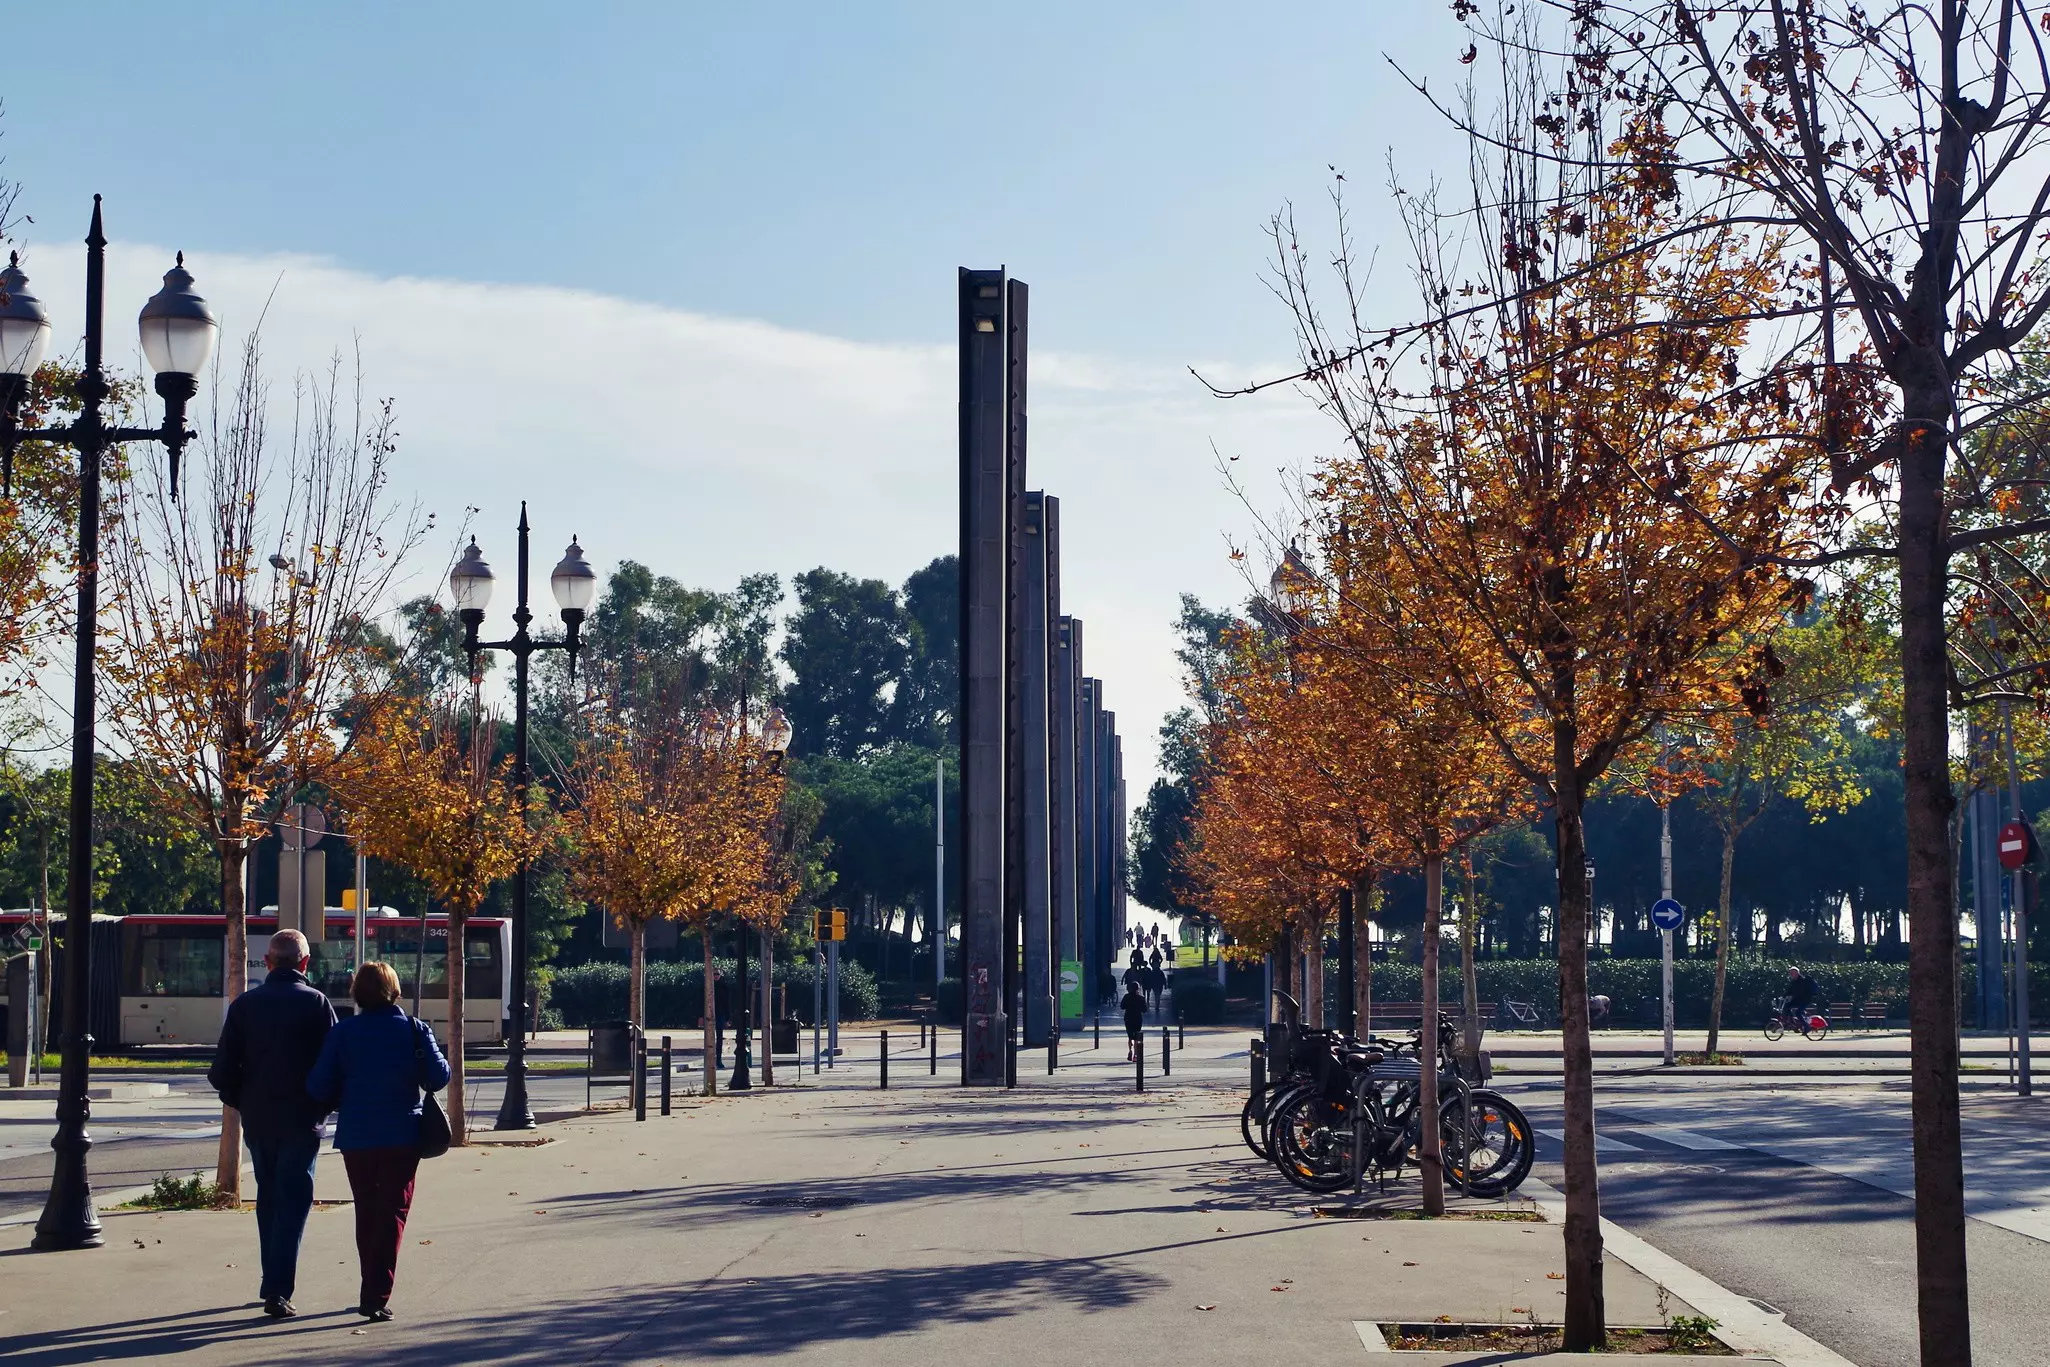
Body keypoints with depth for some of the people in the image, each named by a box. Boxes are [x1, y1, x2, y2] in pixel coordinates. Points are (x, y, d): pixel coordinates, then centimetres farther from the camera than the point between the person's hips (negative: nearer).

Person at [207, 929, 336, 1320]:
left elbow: (222, 1071, 0)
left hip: (257, 1121, 3)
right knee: (293, 1200, -1)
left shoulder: (244, 1005, 2)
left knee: (269, 1198, 18)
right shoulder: (316, 1003, -6)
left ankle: (272, 1283, 27)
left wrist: (242, 1102, 15)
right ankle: (278, 1290, -12)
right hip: (302, 1120, -3)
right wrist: (324, 1104, 8)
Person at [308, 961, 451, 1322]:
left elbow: (320, 1088, -5)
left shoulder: (342, 1032, -3)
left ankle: (373, 1290, 26)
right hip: (402, 1136, -2)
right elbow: (438, 1078, -6)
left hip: (355, 1139, 2)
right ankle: (377, 1296, -13)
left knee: (366, 1213, 17)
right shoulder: (414, 1030, -4)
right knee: (393, 1214, 0)